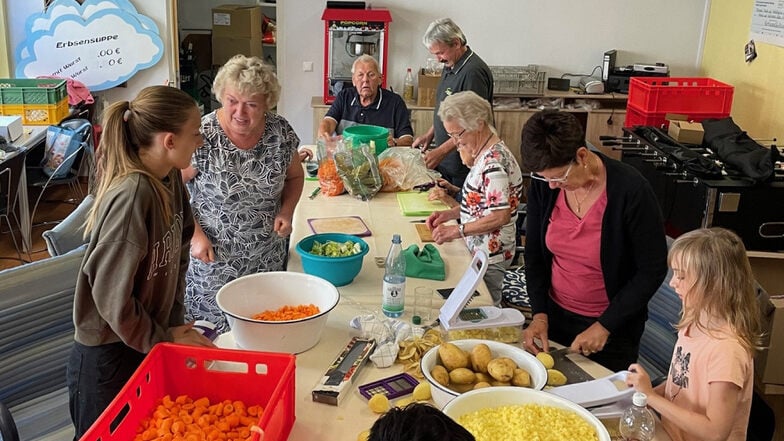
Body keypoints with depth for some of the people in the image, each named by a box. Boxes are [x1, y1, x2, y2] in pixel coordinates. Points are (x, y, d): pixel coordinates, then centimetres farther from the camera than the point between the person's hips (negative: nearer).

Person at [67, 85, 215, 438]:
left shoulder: (169, 179, -3)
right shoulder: (133, 195, -28)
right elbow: (111, 292, -25)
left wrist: (176, 323, 2)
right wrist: (162, 340, -14)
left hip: (151, 345, 7)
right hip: (108, 358, -7)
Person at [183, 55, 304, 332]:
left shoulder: (281, 131, -6)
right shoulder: (202, 136, -17)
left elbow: (294, 176, 12)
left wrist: (287, 210, -5)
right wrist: (195, 235, -14)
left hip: (269, 259, 4)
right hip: (214, 261, -3)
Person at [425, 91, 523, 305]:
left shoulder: (494, 161, -22)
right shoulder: (486, 153, 8)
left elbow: (500, 216, -26)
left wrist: (457, 230, -21)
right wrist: (449, 213, 4)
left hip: (489, 256, -9)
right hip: (479, 250, 9)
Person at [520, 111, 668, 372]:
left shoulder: (630, 191, -23)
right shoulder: (543, 184, -11)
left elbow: (653, 271, -15)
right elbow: (534, 254, 1)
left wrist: (605, 326, -16)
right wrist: (539, 315, -8)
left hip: (612, 328, -4)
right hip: (555, 316, 4)